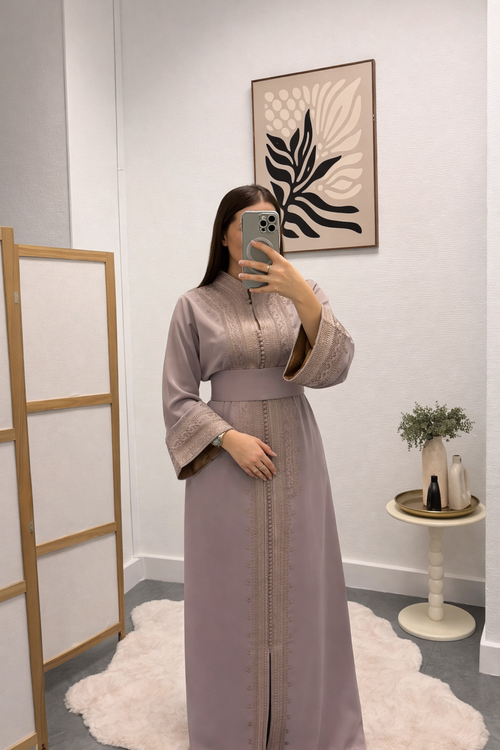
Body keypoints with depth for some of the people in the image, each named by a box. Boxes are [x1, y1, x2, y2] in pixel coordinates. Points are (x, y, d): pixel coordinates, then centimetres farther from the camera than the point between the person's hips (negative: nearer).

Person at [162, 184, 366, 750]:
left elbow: (335, 368, -9)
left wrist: (303, 295, -22)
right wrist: (230, 438, -14)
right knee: (232, 591, 6)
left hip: (295, 457, 2)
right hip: (225, 459, -1)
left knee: (299, 589, 9)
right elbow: (177, 398, 0)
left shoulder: (303, 294, 5)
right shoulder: (195, 305, 1)